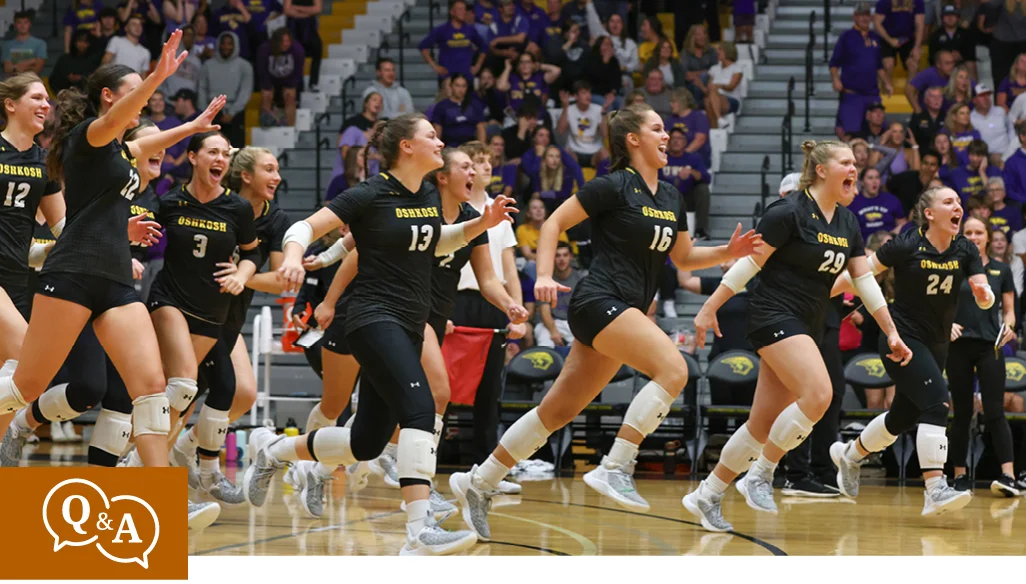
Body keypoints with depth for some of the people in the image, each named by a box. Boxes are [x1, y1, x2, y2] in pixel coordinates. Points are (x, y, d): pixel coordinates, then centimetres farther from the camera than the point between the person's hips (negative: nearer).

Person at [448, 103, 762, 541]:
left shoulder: (670, 198, 15)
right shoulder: (614, 187, -8)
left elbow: (684, 258, 25)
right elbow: (555, 222, -4)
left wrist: (727, 253, 9)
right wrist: (545, 275, -15)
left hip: (627, 313, 8)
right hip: (599, 303, -8)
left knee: (559, 410, 9)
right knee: (673, 369, -26)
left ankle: (477, 484, 17)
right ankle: (615, 468, -25)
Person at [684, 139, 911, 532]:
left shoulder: (847, 223, 11)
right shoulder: (789, 212, -12)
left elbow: (865, 281, 15)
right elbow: (749, 263, -11)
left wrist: (891, 333, 12)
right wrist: (709, 308, -12)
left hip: (807, 328, 8)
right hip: (774, 317, -8)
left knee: (764, 424, 5)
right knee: (818, 394, -25)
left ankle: (706, 496, 15)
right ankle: (760, 474, -12)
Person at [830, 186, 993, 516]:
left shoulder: (965, 251, -1)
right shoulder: (907, 246, -15)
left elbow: (984, 300, -5)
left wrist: (985, 294, -29)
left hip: (936, 346, 7)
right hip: (903, 339, -7)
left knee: (903, 417, 17)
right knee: (936, 401, -25)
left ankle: (849, 454, 44)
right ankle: (935, 491, -28)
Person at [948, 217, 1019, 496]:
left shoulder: (1001, 270, 10)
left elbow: (1009, 310, 11)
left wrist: (1008, 326, -10)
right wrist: (948, 324, -13)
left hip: (990, 347, 0)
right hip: (959, 347, 0)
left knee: (994, 412, -9)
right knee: (962, 413, 3)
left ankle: (1008, 476, -16)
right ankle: (960, 475, 11)